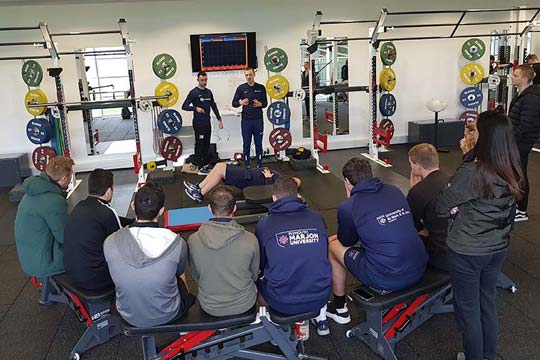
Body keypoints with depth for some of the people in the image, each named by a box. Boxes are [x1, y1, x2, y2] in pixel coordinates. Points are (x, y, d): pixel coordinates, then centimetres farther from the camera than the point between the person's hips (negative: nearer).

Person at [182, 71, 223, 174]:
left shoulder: (208, 92, 12)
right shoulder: (194, 92, -8)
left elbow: (213, 106, 19)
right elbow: (184, 106, -12)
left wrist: (219, 119, 13)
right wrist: (195, 108, -27)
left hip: (207, 123, 7)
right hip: (199, 123, -7)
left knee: (207, 145, 11)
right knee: (200, 145, -3)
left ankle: (206, 165, 21)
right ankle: (200, 168, 1)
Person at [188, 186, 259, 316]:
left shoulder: (193, 241, -19)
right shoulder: (250, 240, -23)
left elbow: (196, 276, -1)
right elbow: (254, 275, -5)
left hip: (209, 307, 2)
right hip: (244, 305, -1)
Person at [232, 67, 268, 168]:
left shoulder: (261, 88, 5)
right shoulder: (241, 88, 2)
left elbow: (265, 103, 9)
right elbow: (234, 103, 3)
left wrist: (260, 104, -14)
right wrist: (241, 103, -19)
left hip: (258, 120, 1)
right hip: (246, 120, -1)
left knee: (259, 144, 5)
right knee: (246, 144, 4)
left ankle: (259, 165, 14)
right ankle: (247, 166, 12)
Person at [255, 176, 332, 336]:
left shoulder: (264, 224, -7)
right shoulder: (317, 218, -1)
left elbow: (260, 264, 7)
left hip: (283, 303, -2)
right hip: (321, 297, 3)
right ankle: (321, 318, 32)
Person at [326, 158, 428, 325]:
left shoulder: (348, 207, -10)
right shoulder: (394, 191, 7)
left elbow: (347, 242, 10)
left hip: (387, 280, -6)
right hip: (419, 271, 6)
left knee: (333, 246, 15)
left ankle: (339, 309, 29)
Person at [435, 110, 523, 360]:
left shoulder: (471, 172, -26)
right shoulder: (513, 172, -4)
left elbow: (441, 208, -18)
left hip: (467, 252, -7)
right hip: (498, 249, 7)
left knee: (467, 309, 12)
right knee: (488, 302, 23)